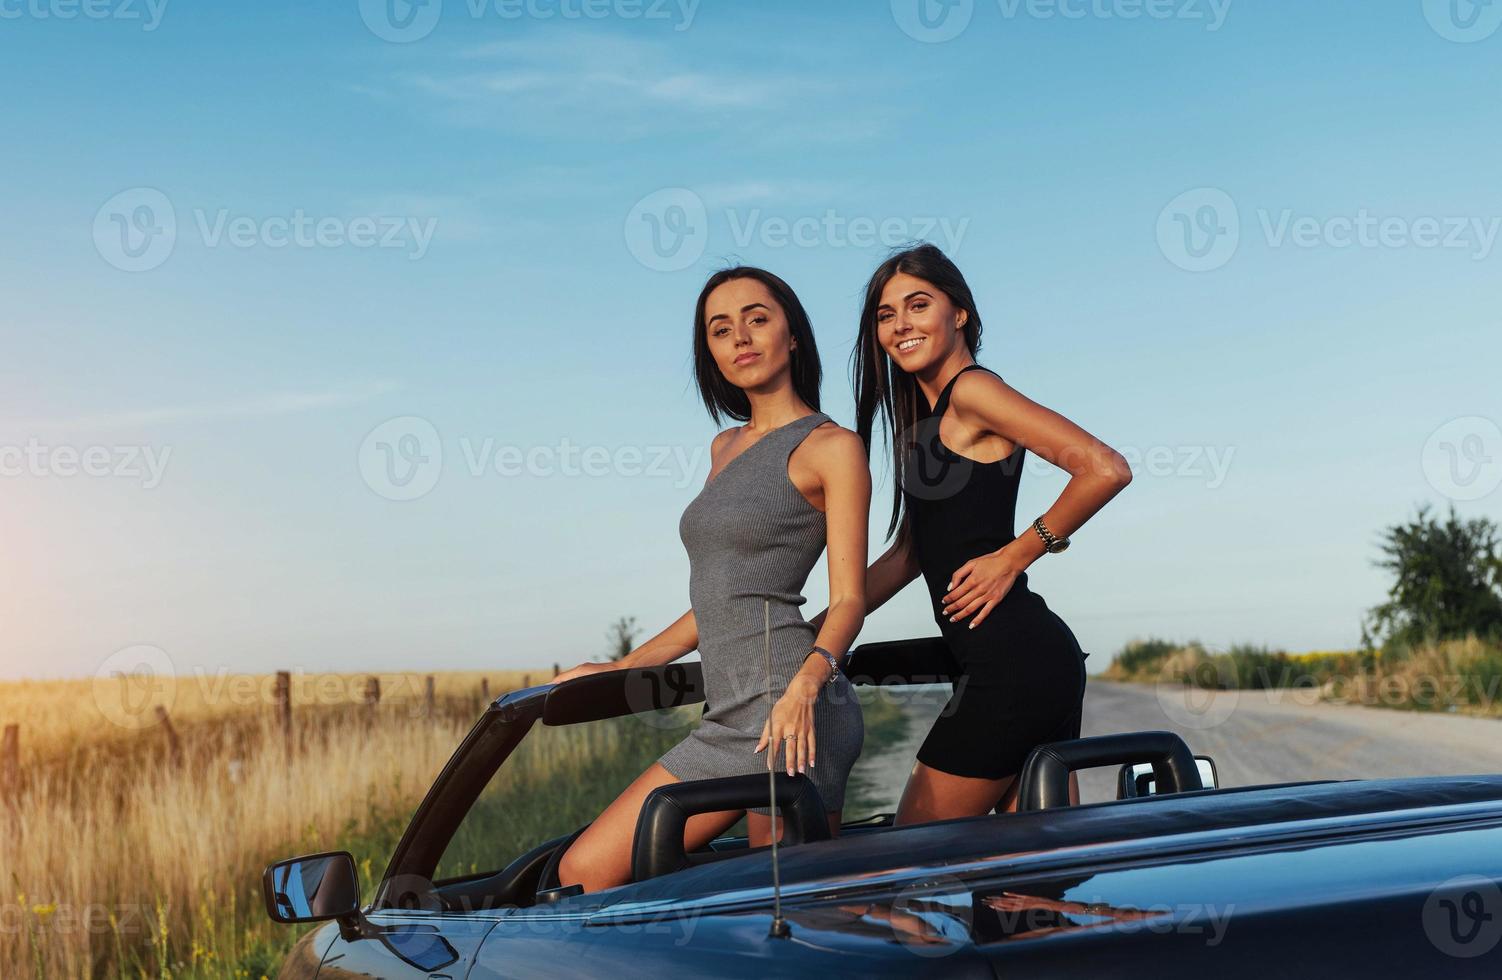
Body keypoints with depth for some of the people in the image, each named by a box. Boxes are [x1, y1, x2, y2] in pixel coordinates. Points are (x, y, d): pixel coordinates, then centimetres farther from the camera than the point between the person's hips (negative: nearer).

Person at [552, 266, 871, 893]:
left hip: (789, 712, -8)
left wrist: (807, 679, -25)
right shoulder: (727, 447, 23)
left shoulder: (831, 447, -1)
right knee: (583, 871, 0)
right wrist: (621, 669, 23)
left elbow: (849, 599, -7)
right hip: (728, 717, 8)